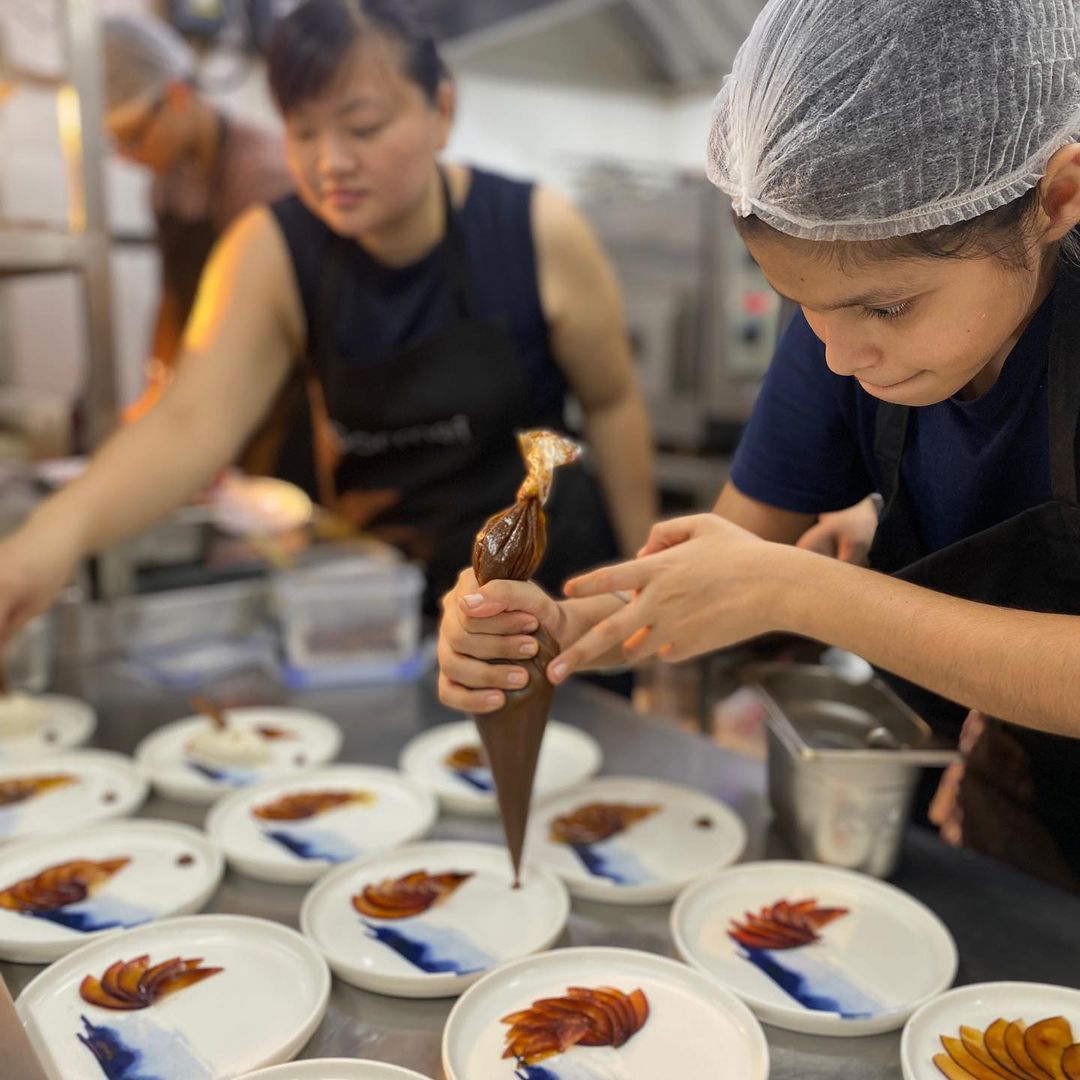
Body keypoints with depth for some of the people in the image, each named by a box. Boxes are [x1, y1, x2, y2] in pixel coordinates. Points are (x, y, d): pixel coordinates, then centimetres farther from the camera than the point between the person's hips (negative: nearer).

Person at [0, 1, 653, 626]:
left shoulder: (538, 233, -19)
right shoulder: (271, 254, -16)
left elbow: (612, 402, -7)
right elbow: (192, 423, -28)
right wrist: (58, 531, -47)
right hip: (379, 572, 2)